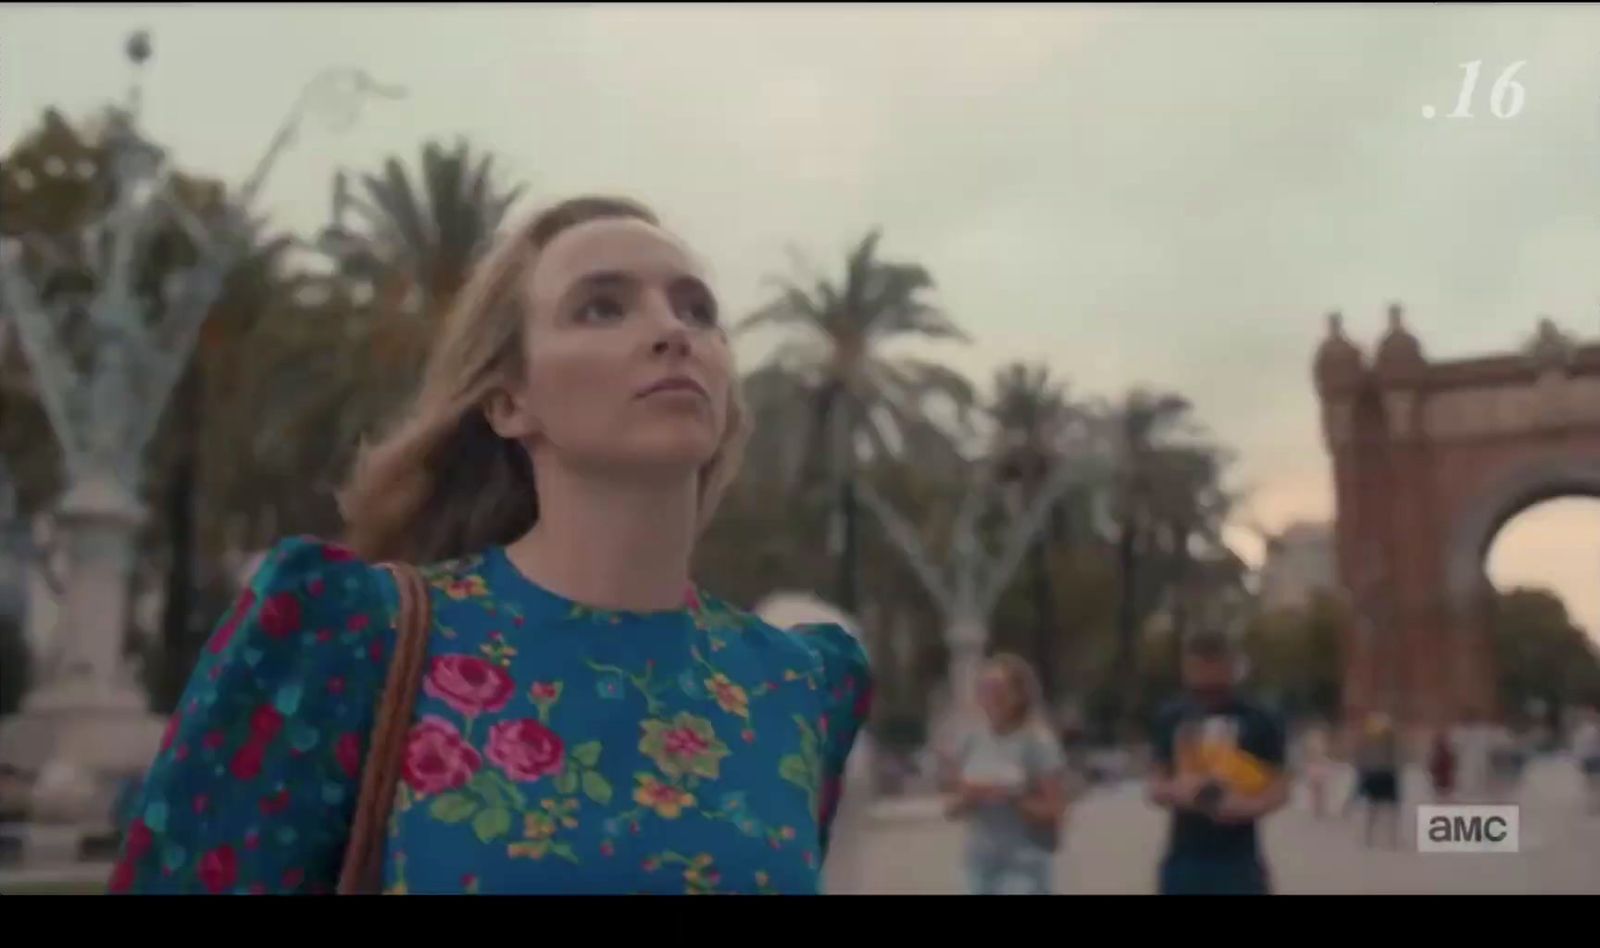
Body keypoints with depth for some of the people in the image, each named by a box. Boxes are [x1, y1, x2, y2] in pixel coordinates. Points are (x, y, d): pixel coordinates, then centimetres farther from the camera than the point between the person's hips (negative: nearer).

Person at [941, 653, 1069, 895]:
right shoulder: (969, 741, 3)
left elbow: (1054, 813, -9)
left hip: (1024, 865, -5)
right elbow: (951, 808, 8)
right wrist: (968, 798, -12)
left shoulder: (1039, 743, -10)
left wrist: (1011, 797, -20)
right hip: (980, 861, 5)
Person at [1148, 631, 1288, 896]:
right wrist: (1176, 790, -16)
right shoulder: (1170, 718, 4)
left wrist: (1248, 807, -22)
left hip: (1239, 861, -2)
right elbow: (1156, 787, 8)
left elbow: (1280, 789, -2)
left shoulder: (1259, 720, -4)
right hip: (1183, 860, 3)